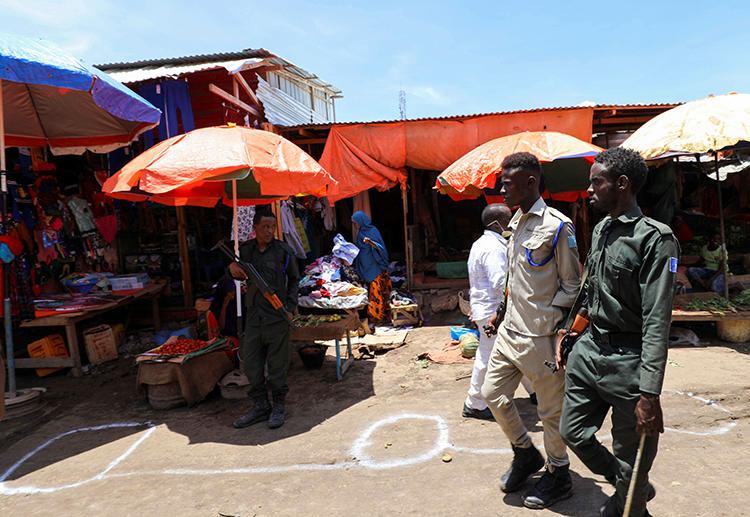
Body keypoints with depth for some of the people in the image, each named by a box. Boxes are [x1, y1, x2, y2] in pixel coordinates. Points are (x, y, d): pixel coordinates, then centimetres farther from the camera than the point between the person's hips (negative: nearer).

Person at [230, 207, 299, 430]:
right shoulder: (245, 249, 5)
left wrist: (290, 307, -3)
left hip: (277, 315, -4)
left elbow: (294, 279, 6)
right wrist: (233, 269, -3)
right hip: (253, 315, 4)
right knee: (251, 363, 9)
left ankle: (279, 406, 21)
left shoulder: (284, 251, -4)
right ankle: (260, 406, 24)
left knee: (277, 364, 4)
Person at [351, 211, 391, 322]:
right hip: (366, 269, 7)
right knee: (371, 291, 8)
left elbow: (380, 247, -22)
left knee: (376, 291, -5)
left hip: (375, 267, -7)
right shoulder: (361, 232, 12)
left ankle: (378, 315, 0)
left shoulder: (373, 231, -11)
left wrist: (371, 242, -38)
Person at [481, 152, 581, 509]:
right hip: (510, 331, 8)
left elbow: (573, 285, -11)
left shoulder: (556, 226, -15)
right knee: (493, 393, 14)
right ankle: (526, 455, 36)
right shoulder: (516, 222, 10)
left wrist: (551, 323, -15)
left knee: (550, 410, 8)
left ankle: (558, 476, 30)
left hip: (540, 336, -8)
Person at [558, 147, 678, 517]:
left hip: (627, 359, -7)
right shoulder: (601, 229, 10)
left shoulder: (655, 239, -16)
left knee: (630, 457, 7)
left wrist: (650, 394, -23)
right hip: (589, 349, 8)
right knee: (573, 433, 15)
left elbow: (657, 321, -20)